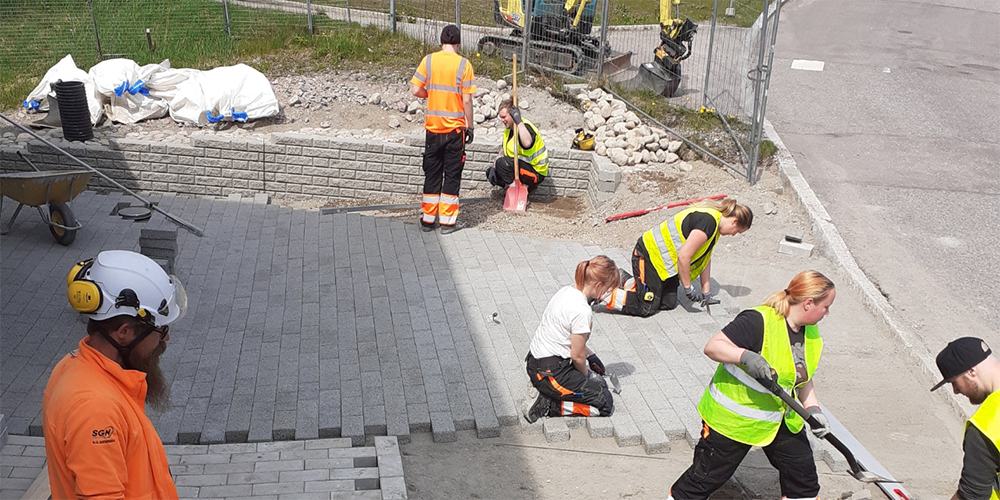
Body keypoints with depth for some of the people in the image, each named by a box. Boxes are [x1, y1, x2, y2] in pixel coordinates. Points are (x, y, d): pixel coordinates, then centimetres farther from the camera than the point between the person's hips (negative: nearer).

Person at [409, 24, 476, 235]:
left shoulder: (428, 60, -2)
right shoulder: (463, 64, -7)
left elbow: (415, 90, -4)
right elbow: (466, 100, -9)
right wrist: (470, 126, 1)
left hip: (433, 127, 2)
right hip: (455, 128, -2)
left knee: (432, 173, 12)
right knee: (452, 174, 6)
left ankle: (428, 219, 17)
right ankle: (447, 221, 8)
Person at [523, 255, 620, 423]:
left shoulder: (566, 291, 3)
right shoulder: (582, 311, -25)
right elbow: (577, 356, -16)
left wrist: (590, 355, 20)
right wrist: (586, 375, 4)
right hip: (549, 373, -10)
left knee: (599, 383, 22)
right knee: (605, 403, -4)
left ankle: (549, 394, 8)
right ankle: (552, 406, -7)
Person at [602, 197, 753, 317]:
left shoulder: (714, 219, 6)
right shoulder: (707, 222, -25)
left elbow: (705, 258, 12)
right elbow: (683, 256, -26)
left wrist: (706, 291, 13)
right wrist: (688, 288, -15)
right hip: (649, 255, -10)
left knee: (668, 303, 10)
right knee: (647, 308, -9)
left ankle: (626, 281, 21)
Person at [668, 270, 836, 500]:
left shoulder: (812, 334, 1)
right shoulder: (758, 321, -26)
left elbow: (803, 378, 13)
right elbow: (712, 346, -28)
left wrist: (813, 409, -1)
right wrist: (746, 356, -42)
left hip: (781, 418, 8)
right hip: (732, 418, -7)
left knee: (804, 479, 12)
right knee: (706, 477, 3)